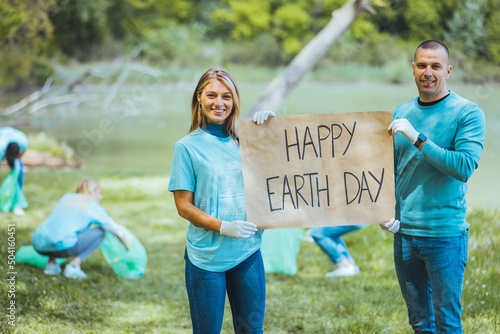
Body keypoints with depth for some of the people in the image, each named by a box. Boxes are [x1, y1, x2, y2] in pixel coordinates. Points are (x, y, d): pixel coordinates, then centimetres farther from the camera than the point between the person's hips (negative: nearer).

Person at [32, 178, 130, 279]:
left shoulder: (66, 197, 24)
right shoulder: (93, 206, 8)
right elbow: (117, 230, 14)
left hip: (39, 246, 6)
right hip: (60, 247, -6)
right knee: (99, 232, 11)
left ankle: (51, 263, 17)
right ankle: (73, 266, -3)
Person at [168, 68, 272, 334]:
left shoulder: (244, 140, 7)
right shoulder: (187, 147, -2)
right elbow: (183, 206, -4)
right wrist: (224, 227, -17)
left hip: (248, 253, 3)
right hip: (206, 255, -3)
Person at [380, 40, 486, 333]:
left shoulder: (468, 114, -7)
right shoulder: (401, 114, 10)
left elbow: (465, 167, -20)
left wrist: (417, 138, -21)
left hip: (445, 235, -5)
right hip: (403, 233, 5)